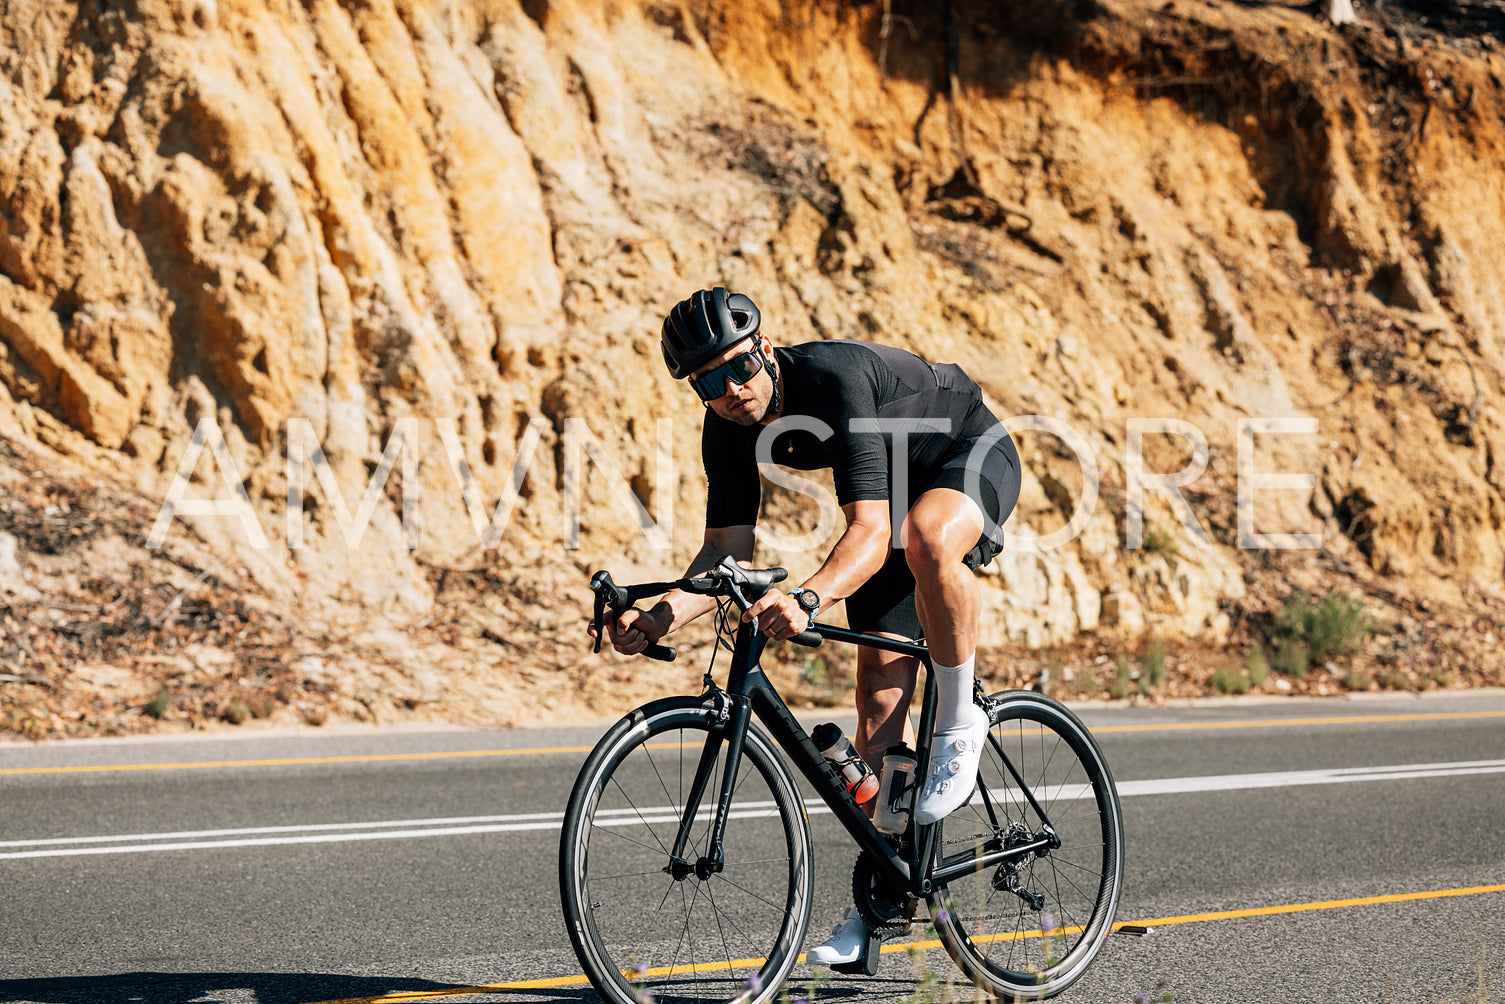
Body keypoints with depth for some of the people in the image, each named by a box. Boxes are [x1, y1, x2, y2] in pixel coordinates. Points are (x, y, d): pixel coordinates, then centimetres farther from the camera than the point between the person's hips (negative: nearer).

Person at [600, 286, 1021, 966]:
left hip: (975, 453, -7)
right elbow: (729, 546, -11)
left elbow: (872, 531, -44)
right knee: (881, 679, -2)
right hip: (894, 489, 7)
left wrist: (806, 600, -60)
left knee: (927, 537, -42)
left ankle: (958, 722, -20)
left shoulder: (833, 378, -37)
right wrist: (662, 615, -28)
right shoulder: (729, 428, -16)